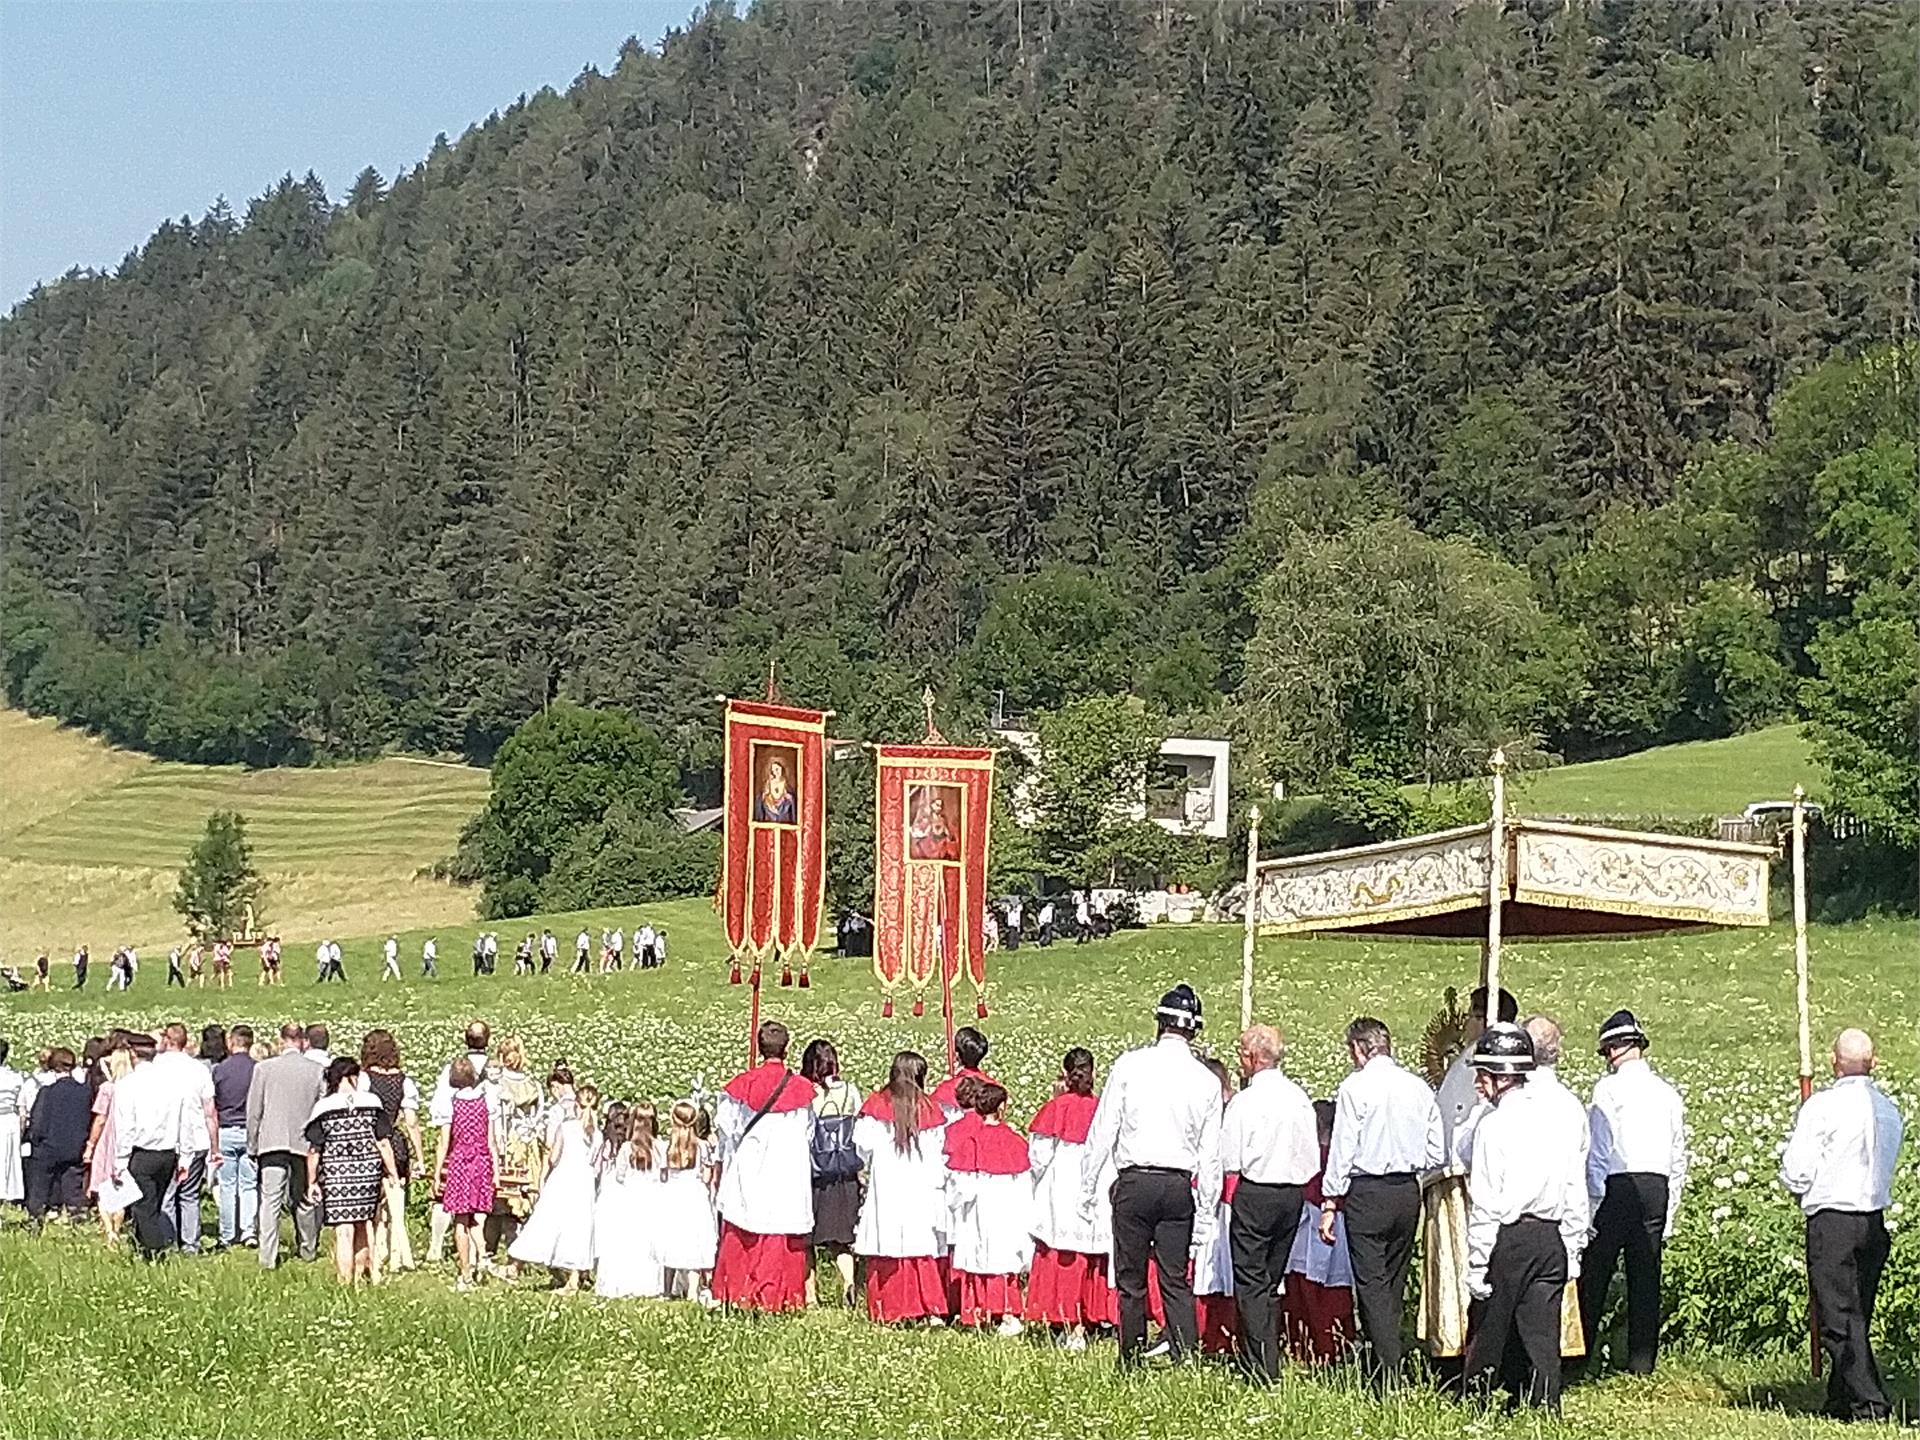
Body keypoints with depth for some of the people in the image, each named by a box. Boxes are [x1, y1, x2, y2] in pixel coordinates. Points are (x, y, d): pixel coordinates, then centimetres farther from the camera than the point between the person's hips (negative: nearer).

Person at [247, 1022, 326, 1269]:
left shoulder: (263, 1068, -2)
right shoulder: (318, 1072, -1)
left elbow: (253, 1111, 2)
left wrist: (252, 1146, 11)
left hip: (272, 1143, -1)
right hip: (305, 1143, 1)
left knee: (270, 1200, -3)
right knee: (305, 1200, 15)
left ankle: (268, 1256, -10)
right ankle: (308, 1250, 28)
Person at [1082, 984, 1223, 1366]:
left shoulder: (1129, 1065, -3)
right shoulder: (1206, 1081, 4)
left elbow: (1103, 1129, -2)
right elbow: (1211, 1152, 7)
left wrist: (1088, 1184, 5)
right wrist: (1206, 1206, 14)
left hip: (1134, 1182, -2)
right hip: (1179, 1187, 2)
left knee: (1130, 1278, 7)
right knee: (1176, 1280, 6)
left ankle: (1131, 1360, 10)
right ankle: (1187, 1357, -3)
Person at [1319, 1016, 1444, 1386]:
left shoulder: (1355, 1087, -9)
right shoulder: (1419, 1087, 6)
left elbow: (1342, 1151, -10)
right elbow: (1436, 1153, 9)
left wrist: (1330, 1204, -6)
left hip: (1367, 1192, -5)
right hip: (1409, 1191, 5)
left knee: (1371, 1284, -4)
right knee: (1395, 1282, 16)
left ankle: (1388, 1375, -12)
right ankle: (1390, 1357, 21)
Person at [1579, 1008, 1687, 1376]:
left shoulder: (1609, 1088, -4)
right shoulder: (1668, 1093, 13)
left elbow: (1598, 1151, -9)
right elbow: (1679, 1157, 15)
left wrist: (1592, 1205, -7)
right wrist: (1670, 1211, 21)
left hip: (1618, 1185, -5)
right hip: (1657, 1189, 5)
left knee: (1594, 1274, 0)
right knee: (1645, 1277, 6)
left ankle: (1584, 1352, 0)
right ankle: (1642, 1362, 6)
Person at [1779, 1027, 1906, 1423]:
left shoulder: (1822, 1107, -12)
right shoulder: (1890, 1110, 8)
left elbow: (1795, 1171, -11)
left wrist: (1804, 1195, 10)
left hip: (1831, 1221, -6)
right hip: (1875, 1220, 7)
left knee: (1839, 1317, -5)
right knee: (1858, 1315, 14)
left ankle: (1869, 1402, -13)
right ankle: (1841, 1400, 22)